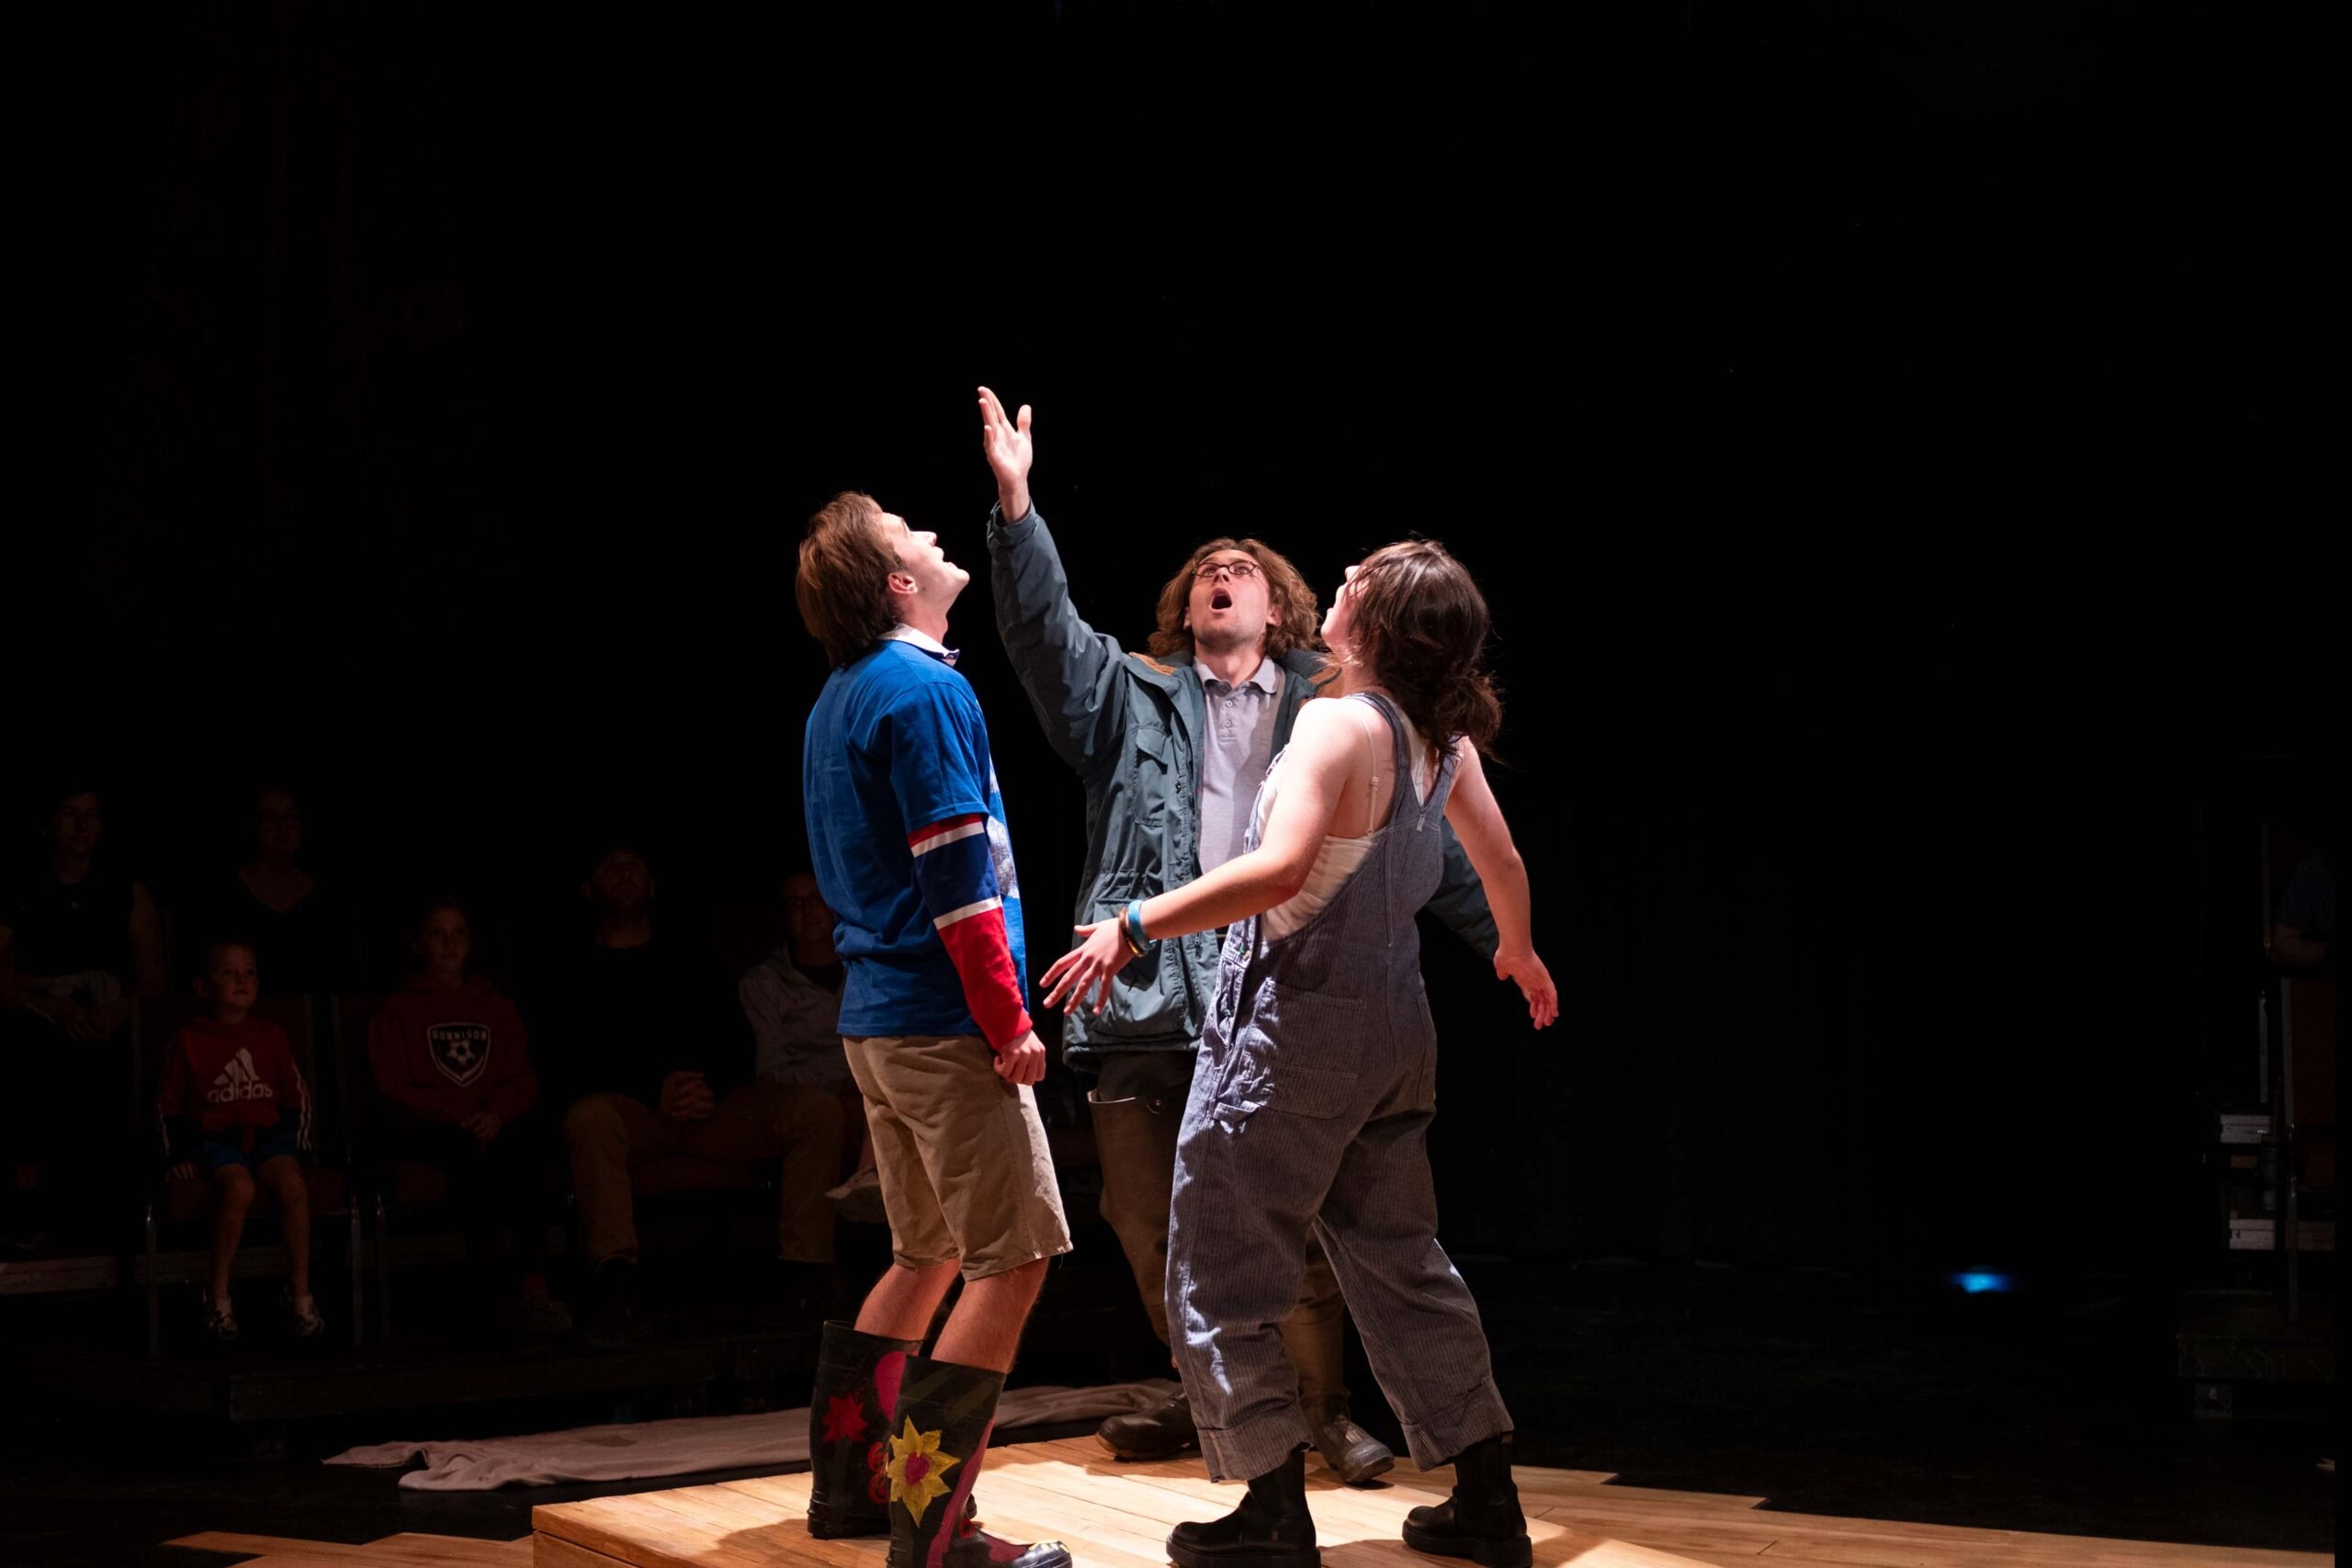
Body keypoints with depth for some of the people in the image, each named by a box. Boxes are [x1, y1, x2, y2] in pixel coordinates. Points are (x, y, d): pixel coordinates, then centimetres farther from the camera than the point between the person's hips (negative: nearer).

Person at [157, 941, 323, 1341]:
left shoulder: (271, 1037, 13)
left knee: (293, 1184, -29)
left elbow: (296, 1099, 18)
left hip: (268, 1135, 3)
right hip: (215, 1139, -3)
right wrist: (179, 1155, -2)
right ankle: (219, 1295, -20)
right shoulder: (188, 1043, 5)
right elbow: (169, 1108, 8)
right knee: (239, 1187, -34)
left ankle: (300, 1292, -19)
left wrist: (296, 1145, 6)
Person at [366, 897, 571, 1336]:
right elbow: (395, 1091, 2)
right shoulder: (397, 1011, 15)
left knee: (535, 1137, -35)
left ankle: (530, 1280, -43)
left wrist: (496, 1114, -10)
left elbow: (523, 1081, 14)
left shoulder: (498, 1008, 26)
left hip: (494, 1126, 2)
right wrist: (464, 1114, -13)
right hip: (424, 1132, -2)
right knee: (473, 1151, -39)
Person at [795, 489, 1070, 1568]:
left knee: (928, 1255, 18)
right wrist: (1010, 1022, -16)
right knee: (1013, 1258, -8)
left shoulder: (839, 698, 16)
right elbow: (957, 875, -18)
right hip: (943, 1023, -10)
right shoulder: (926, 690, -13)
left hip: (876, 1020, 10)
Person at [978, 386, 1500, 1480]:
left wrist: (1503, 938, 6)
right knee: (1149, 1220, 6)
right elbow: (1045, 628, 0)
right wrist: (1016, 503, -12)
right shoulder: (1133, 698, 14)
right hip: (1151, 998, 2)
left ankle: (1324, 1407, 8)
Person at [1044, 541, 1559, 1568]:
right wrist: (1519, 950, 39)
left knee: (1218, 1277, 2)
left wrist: (1136, 926, -27)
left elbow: (1281, 869, -32)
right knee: (1401, 1265, 18)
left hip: (1293, 1028, -8)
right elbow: (1502, 861, 19)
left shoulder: (1338, 726, -19)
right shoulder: (1445, 737, 5)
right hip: (1393, 1030, 8)